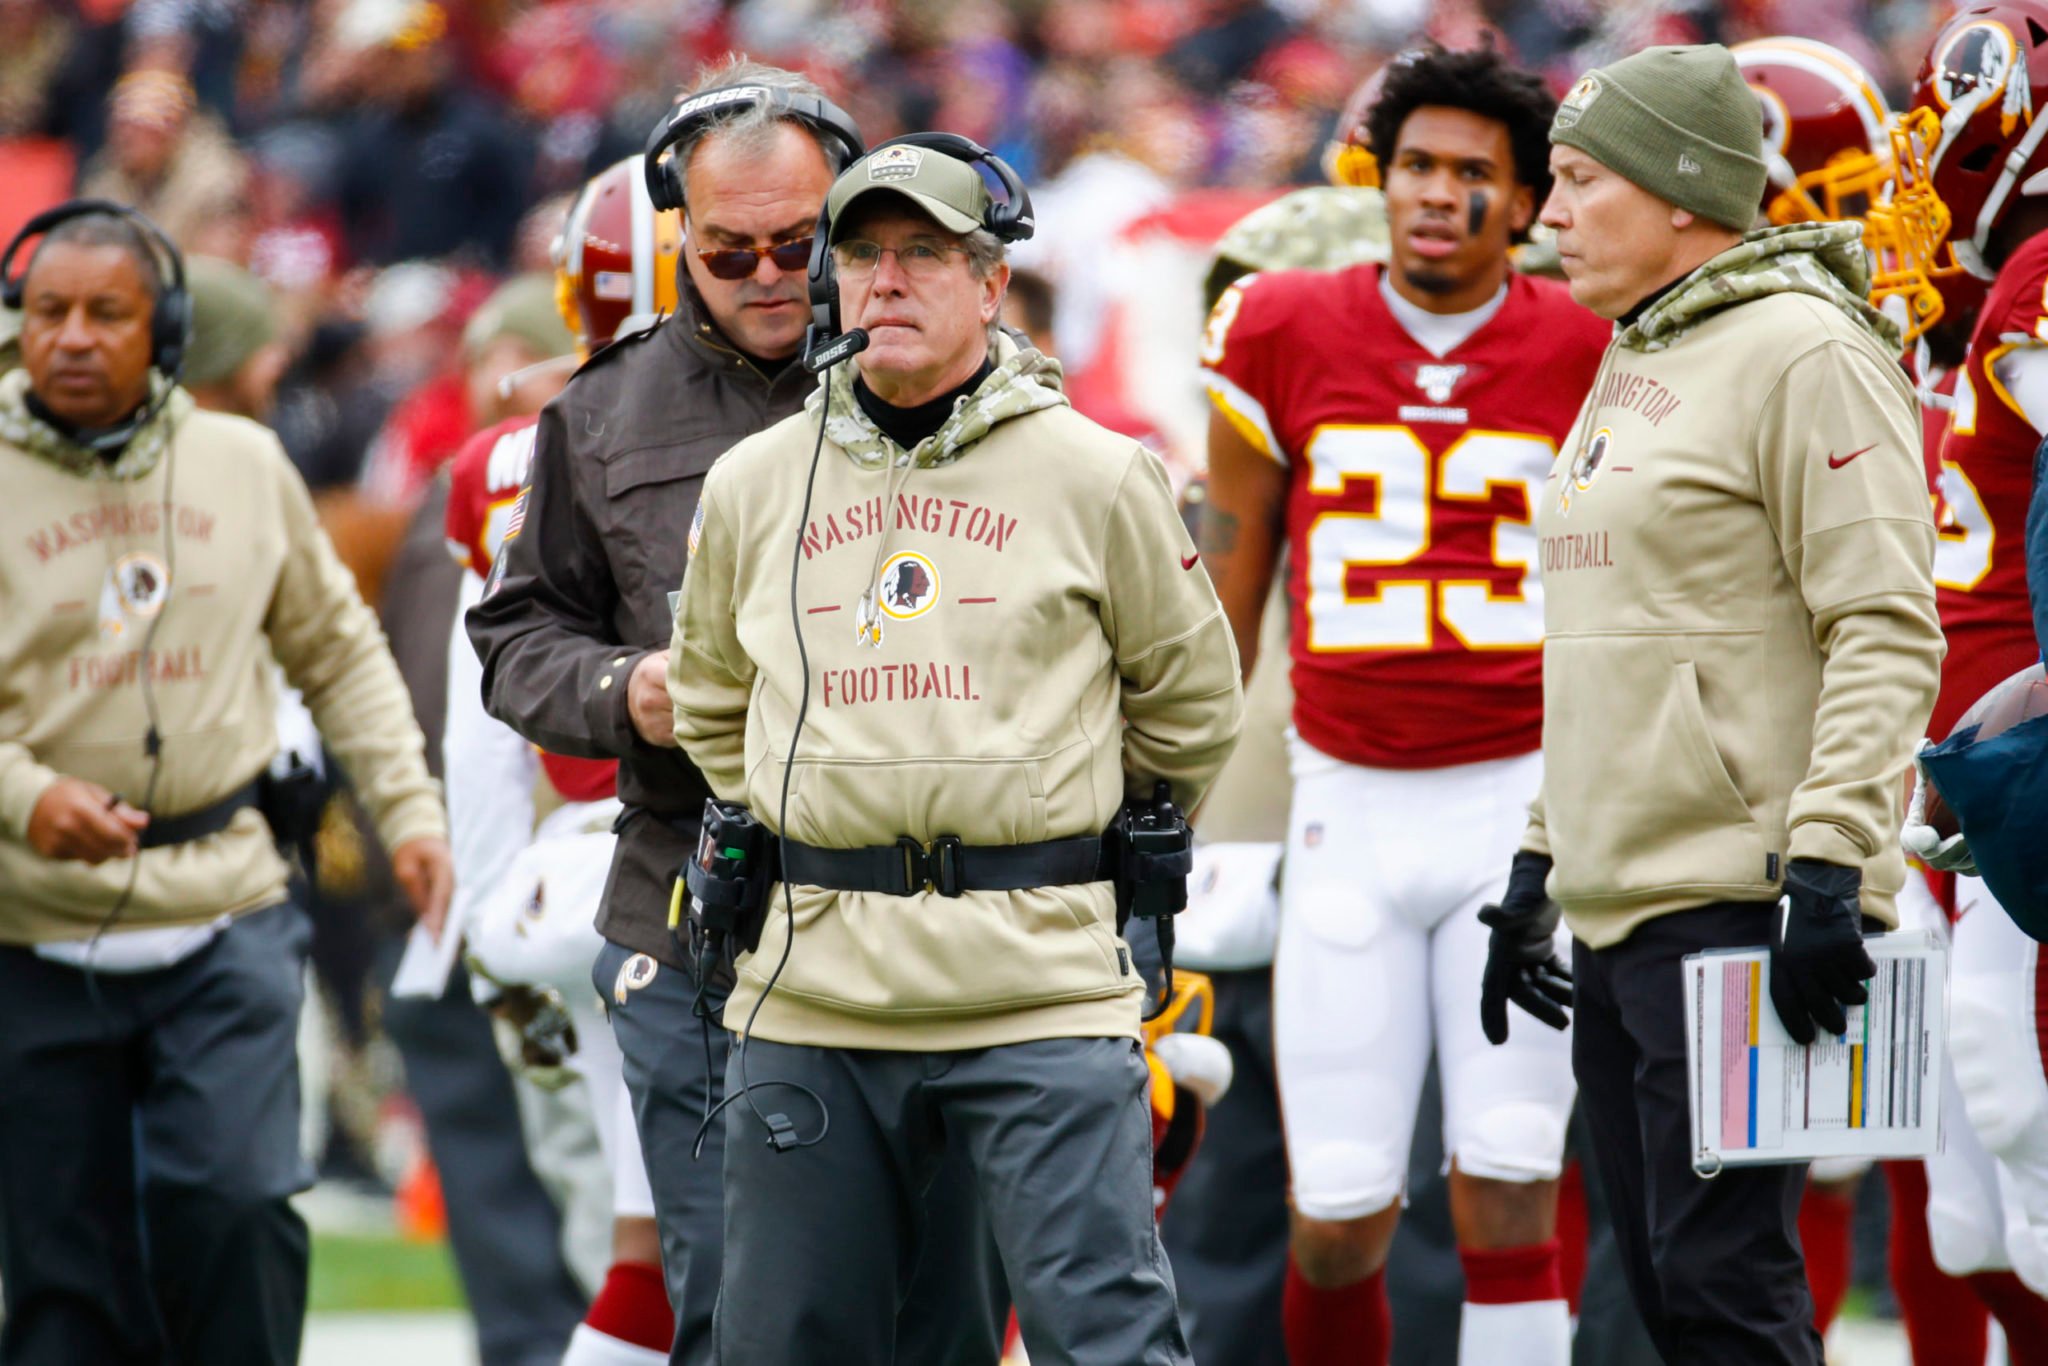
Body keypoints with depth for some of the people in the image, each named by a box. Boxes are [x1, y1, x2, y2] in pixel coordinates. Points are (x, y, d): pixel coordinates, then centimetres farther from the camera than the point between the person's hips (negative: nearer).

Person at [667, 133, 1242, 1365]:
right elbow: (712, 708, 24)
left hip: (1041, 982, -3)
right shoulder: (753, 488, 9)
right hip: (813, 987, 3)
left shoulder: (1096, 478, 1)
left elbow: (1190, 704, 12)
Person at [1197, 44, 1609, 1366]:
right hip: (1352, 811, 1)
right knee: (1340, 1222, -1)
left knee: (1507, 1202, -7)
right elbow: (1225, 613, 10)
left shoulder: (1586, 355, 0)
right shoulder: (1284, 339, 2)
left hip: (1527, 806, -1)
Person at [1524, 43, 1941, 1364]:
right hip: (1618, 908, 9)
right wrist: (1542, 855, 23)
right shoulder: (1635, 365, 18)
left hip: (1741, 899, -9)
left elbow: (1887, 634, -16)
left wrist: (1827, 858, -22)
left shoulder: (1803, 353, -10)